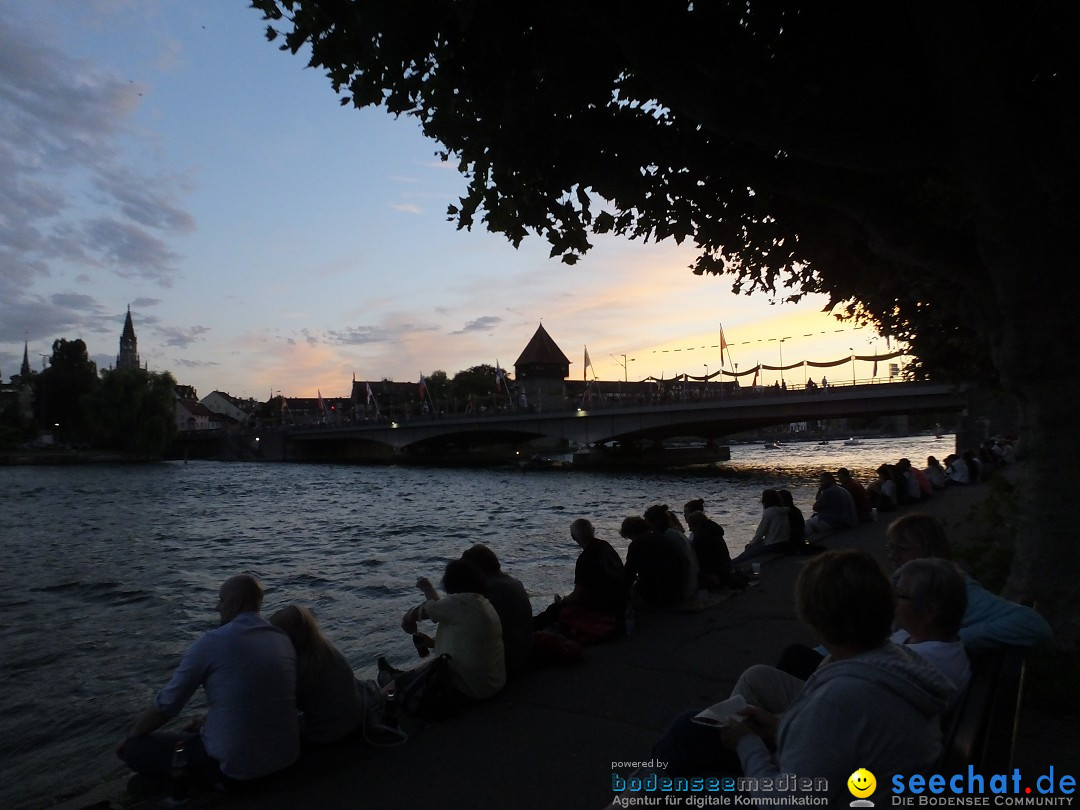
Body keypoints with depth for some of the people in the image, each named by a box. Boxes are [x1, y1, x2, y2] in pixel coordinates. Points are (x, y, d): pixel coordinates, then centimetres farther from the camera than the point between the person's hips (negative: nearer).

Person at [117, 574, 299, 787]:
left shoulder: (212, 642, -13)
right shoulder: (283, 640, 3)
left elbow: (166, 704, -4)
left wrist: (130, 737, 14)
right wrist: (207, 721, 26)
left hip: (234, 766, -7)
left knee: (135, 749, 11)